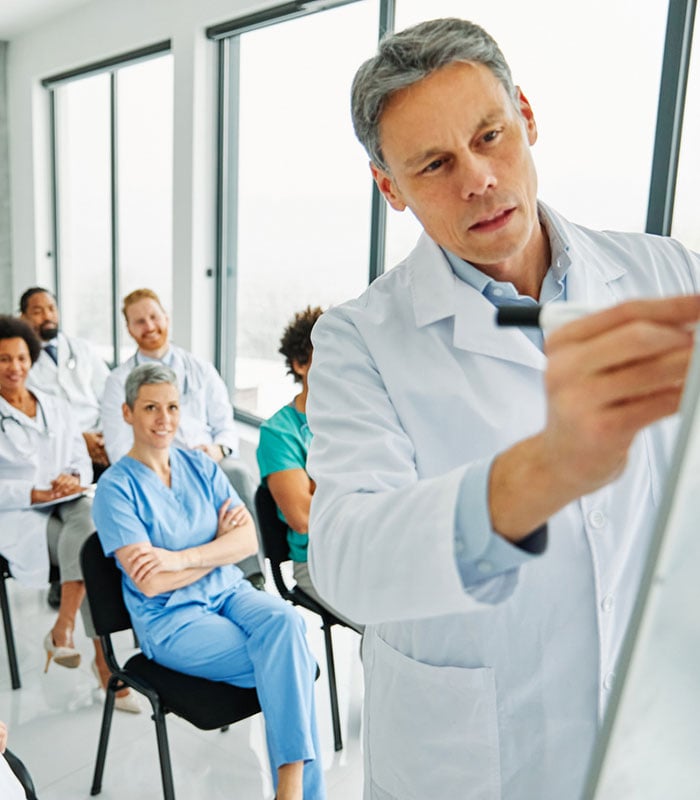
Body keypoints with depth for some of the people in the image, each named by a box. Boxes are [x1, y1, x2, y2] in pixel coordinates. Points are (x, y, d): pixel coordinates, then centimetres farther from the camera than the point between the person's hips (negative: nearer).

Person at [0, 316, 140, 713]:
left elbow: (83, 463, 15)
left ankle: (63, 630, -23)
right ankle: (104, 659, -23)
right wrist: (38, 494, -15)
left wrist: (74, 479, -8)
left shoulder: (58, 408, 19)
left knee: (90, 535, -31)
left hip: (70, 504, 4)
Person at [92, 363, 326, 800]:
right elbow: (150, 583, -16)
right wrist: (219, 544, -7)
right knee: (293, 662, -23)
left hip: (230, 592, 4)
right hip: (171, 620, -4)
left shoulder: (201, 466, 6)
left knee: (285, 619, -28)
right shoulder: (116, 488, -9)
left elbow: (249, 540, -3)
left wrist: (181, 557, -18)